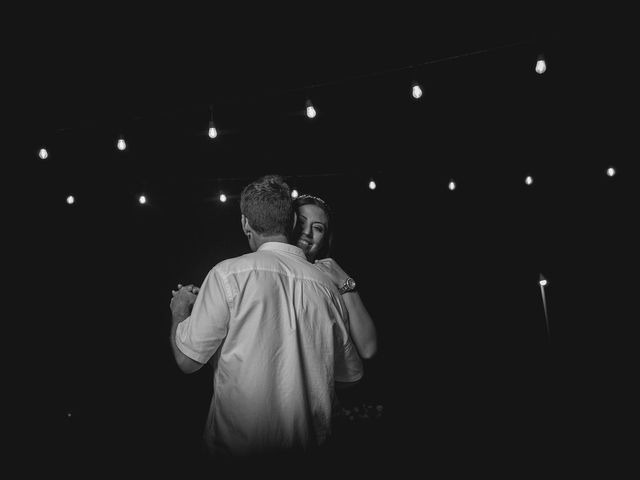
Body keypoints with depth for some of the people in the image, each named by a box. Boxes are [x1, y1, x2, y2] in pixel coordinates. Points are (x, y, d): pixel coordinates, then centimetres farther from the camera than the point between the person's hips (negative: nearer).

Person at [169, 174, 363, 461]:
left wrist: (180, 309, 10)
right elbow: (351, 375, 8)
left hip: (240, 447, -4)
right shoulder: (328, 287, -3)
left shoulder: (228, 274, -15)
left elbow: (187, 360, -10)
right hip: (311, 445, 4)